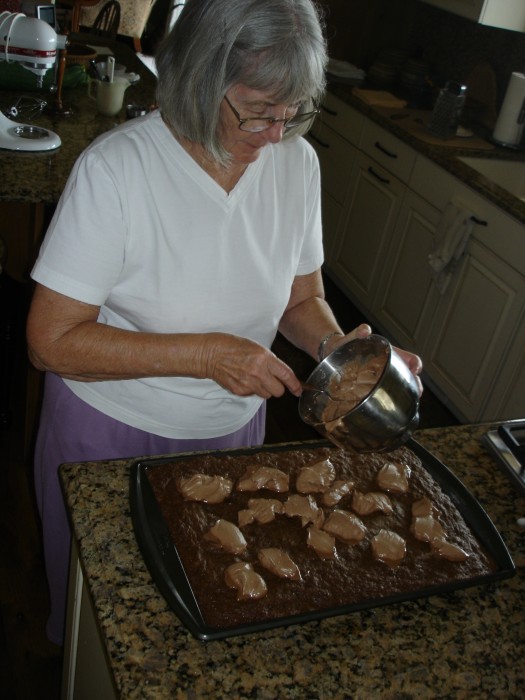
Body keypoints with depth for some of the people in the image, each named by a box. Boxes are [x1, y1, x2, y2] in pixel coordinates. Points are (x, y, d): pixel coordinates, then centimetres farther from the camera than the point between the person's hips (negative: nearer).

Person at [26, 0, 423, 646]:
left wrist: (335, 346, -20)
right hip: (110, 430, -3)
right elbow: (51, 340, -23)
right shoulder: (117, 167, -24)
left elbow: (302, 297, 2)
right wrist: (206, 354, -30)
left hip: (231, 431, 4)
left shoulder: (297, 161, -9)